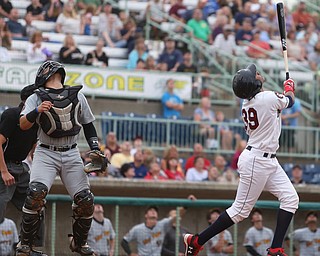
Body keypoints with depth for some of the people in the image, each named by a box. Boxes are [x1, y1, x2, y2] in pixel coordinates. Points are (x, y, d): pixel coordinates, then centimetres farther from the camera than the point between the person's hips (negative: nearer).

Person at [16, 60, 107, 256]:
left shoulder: (77, 96, 11)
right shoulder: (37, 97, 2)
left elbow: (88, 124, 19)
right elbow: (23, 125, -12)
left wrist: (96, 150, 7)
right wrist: (37, 111, -31)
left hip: (72, 154, 3)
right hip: (46, 153, -3)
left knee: (86, 201, -5)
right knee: (36, 193, -24)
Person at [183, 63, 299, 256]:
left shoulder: (247, 104, 5)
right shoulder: (269, 98, -19)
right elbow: (290, 101, 2)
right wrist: (289, 88, 24)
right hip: (257, 161, -9)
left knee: (291, 198, 4)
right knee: (241, 210, -2)